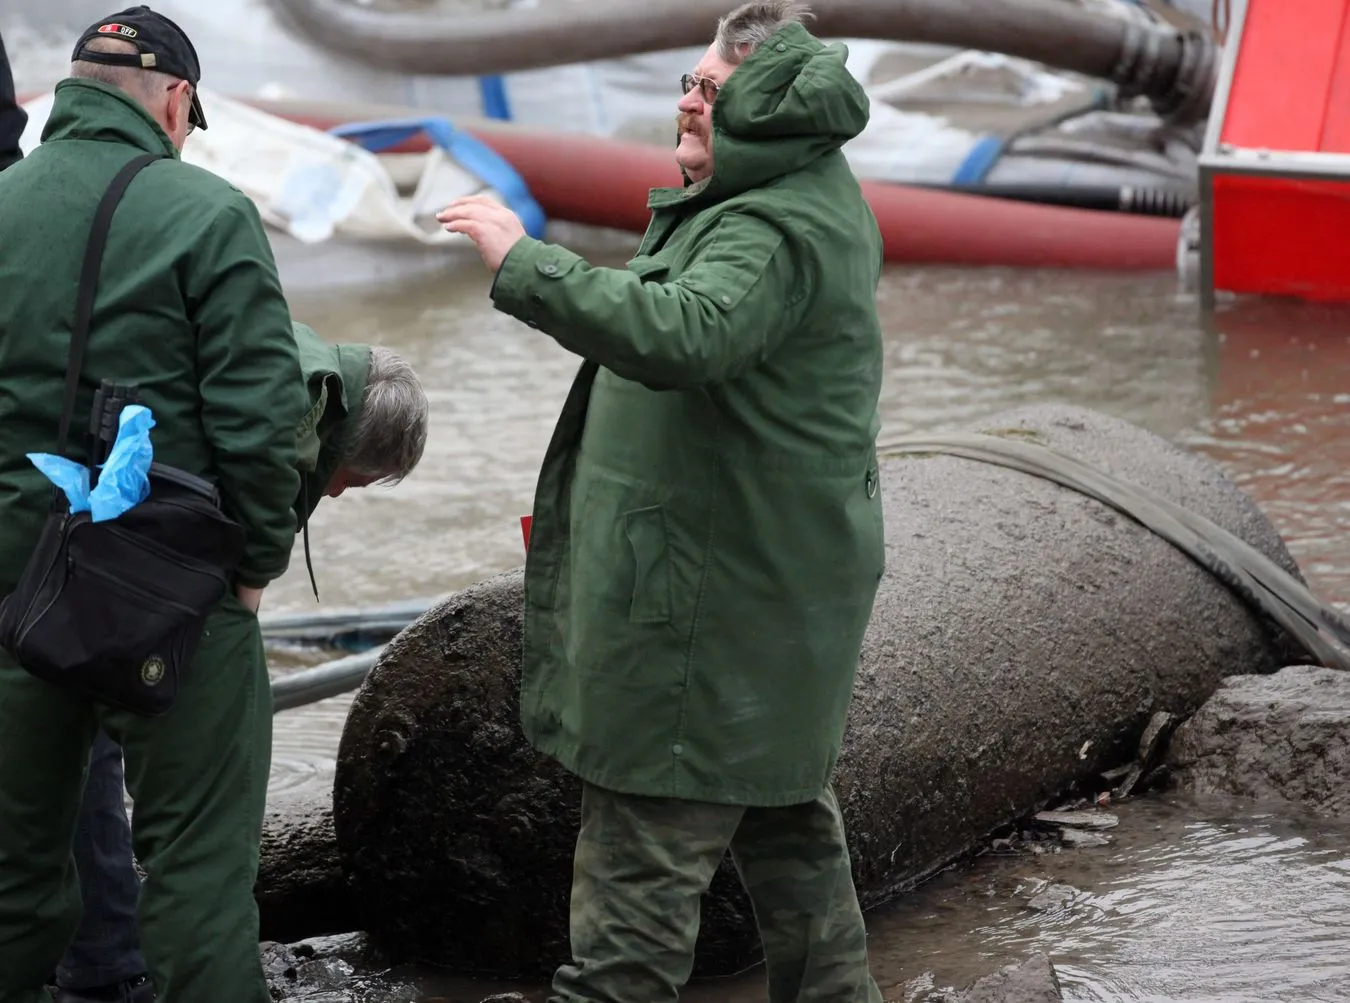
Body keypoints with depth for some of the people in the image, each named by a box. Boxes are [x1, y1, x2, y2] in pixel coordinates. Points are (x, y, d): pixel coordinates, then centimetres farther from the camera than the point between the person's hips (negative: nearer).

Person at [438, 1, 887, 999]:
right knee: (787, 815, 20)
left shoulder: (777, 230, -20)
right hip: (781, 574, 11)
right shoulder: (817, 203, 14)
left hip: (715, 582, -11)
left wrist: (524, 263, -35)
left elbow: (682, 335, -38)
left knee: (649, 838, -6)